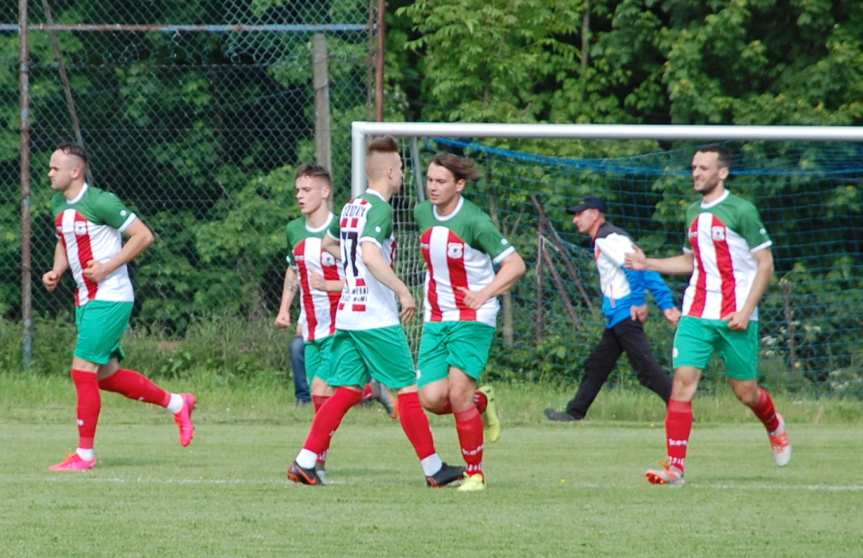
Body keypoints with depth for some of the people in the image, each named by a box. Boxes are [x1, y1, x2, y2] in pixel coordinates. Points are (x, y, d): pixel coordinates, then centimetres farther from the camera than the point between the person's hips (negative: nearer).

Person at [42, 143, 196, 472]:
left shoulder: (100, 202, -16)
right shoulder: (59, 205, 9)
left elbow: (143, 235, -15)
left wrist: (108, 267, -20)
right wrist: (56, 272, 6)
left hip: (110, 299, -9)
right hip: (85, 300, 9)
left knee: (83, 370, -12)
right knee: (106, 375, 13)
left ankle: (84, 454, -4)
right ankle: (177, 404, 30)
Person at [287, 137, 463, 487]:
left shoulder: (351, 207, 13)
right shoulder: (379, 209, -14)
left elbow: (327, 243, 30)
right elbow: (370, 254, -29)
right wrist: (402, 291, -28)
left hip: (347, 314, 8)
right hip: (377, 319, -8)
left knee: (347, 390, 7)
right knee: (407, 390, 1)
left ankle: (304, 462, -2)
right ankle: (434, 469, 8)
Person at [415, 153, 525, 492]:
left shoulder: (474, 221, -15)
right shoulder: (423, 213, 5)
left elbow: (515, 264, -14)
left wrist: (485, 293, -26)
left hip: (472, 320, -6)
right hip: (435, 320, 6)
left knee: (458, 394, -16)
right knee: (432, 399, -9)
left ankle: (475, 473, -1)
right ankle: (481, 402, 24)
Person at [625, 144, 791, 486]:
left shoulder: (741, 211, -8)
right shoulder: (694, 213, 12)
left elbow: (765, 263, -7)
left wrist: (746, 310, -15)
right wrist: (648, 264, 11)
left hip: (735, 318, -5)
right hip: (696, 315, 5)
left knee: (745, 391, 4)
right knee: (682, 380, -11)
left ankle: (775, 427, 39)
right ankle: (675, 466, -12)